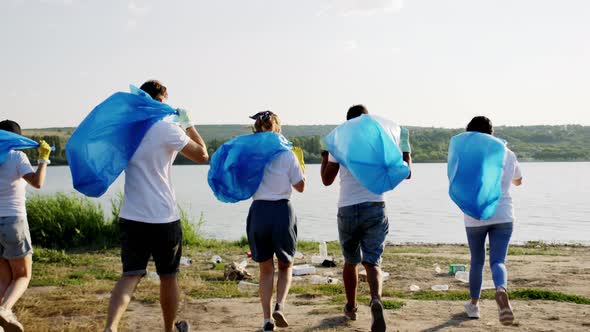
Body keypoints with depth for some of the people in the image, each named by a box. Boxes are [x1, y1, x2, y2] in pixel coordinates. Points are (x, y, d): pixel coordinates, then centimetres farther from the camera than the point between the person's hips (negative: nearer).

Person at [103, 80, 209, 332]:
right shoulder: (166, 129, -11)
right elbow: (201, 155, -3)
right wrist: (188, 124, 9)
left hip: (131, 217, 4)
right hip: (163, 217, -4)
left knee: (130, 275, 2)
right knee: (168, 277, 13)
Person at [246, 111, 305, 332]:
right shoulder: (288, 155, -5)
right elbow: (300, 187, 4)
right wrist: (299, 165, 19)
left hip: (258, 212, 1)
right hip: (282, 211, -1)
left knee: (265, 269, 15)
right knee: (286, 265, 18)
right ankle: (279, 307, -5)